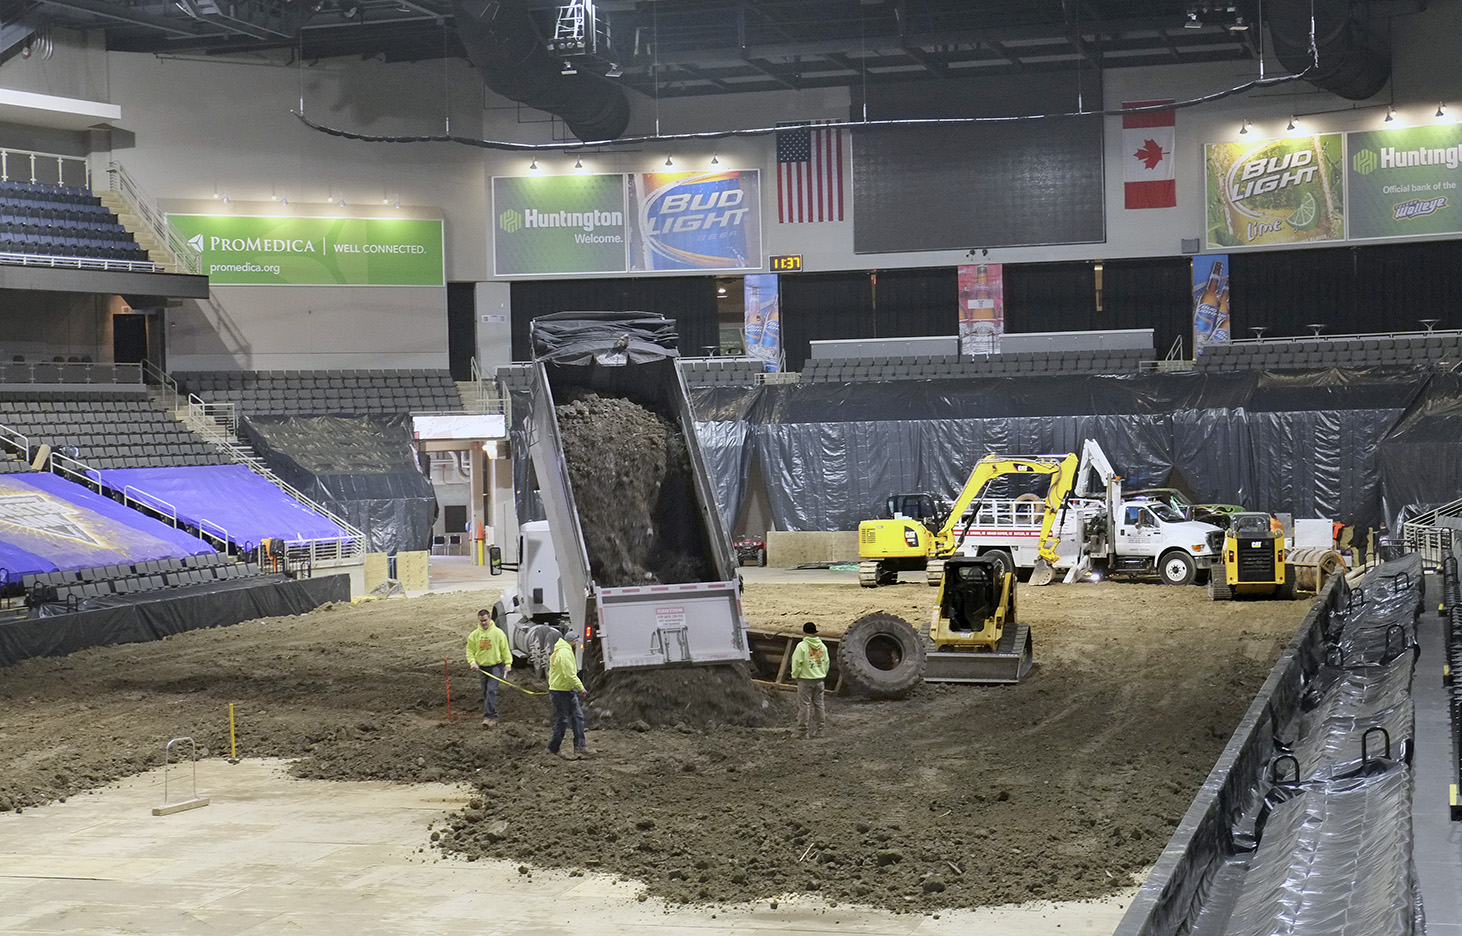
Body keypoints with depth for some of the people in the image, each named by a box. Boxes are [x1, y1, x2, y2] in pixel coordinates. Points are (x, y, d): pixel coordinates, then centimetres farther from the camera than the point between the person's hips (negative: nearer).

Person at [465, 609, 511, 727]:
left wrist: (508, 664, -9)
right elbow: (470, 651, 7)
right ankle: (492, 717, 18)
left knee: (491, 690, -17)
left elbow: (505, 650, -1)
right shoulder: (474, 635, 3)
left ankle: (489, 716, -21)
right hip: (482, 667, 4)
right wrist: (472, 662, -10)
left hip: (495, 665, -4)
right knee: (485, 693, 8)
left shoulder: (498, 633, -5)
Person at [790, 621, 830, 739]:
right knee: (818, 704, 11)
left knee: (804, 705, 0)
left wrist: (795, 675, 3)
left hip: (805, 679, -5)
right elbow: (826, 662, 11)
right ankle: (819, 730, 15)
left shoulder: (802, 646, -14)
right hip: (819, 679, 5)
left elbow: (797, 663, -12)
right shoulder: (822, 646, 4)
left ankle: (804, 732, 0)